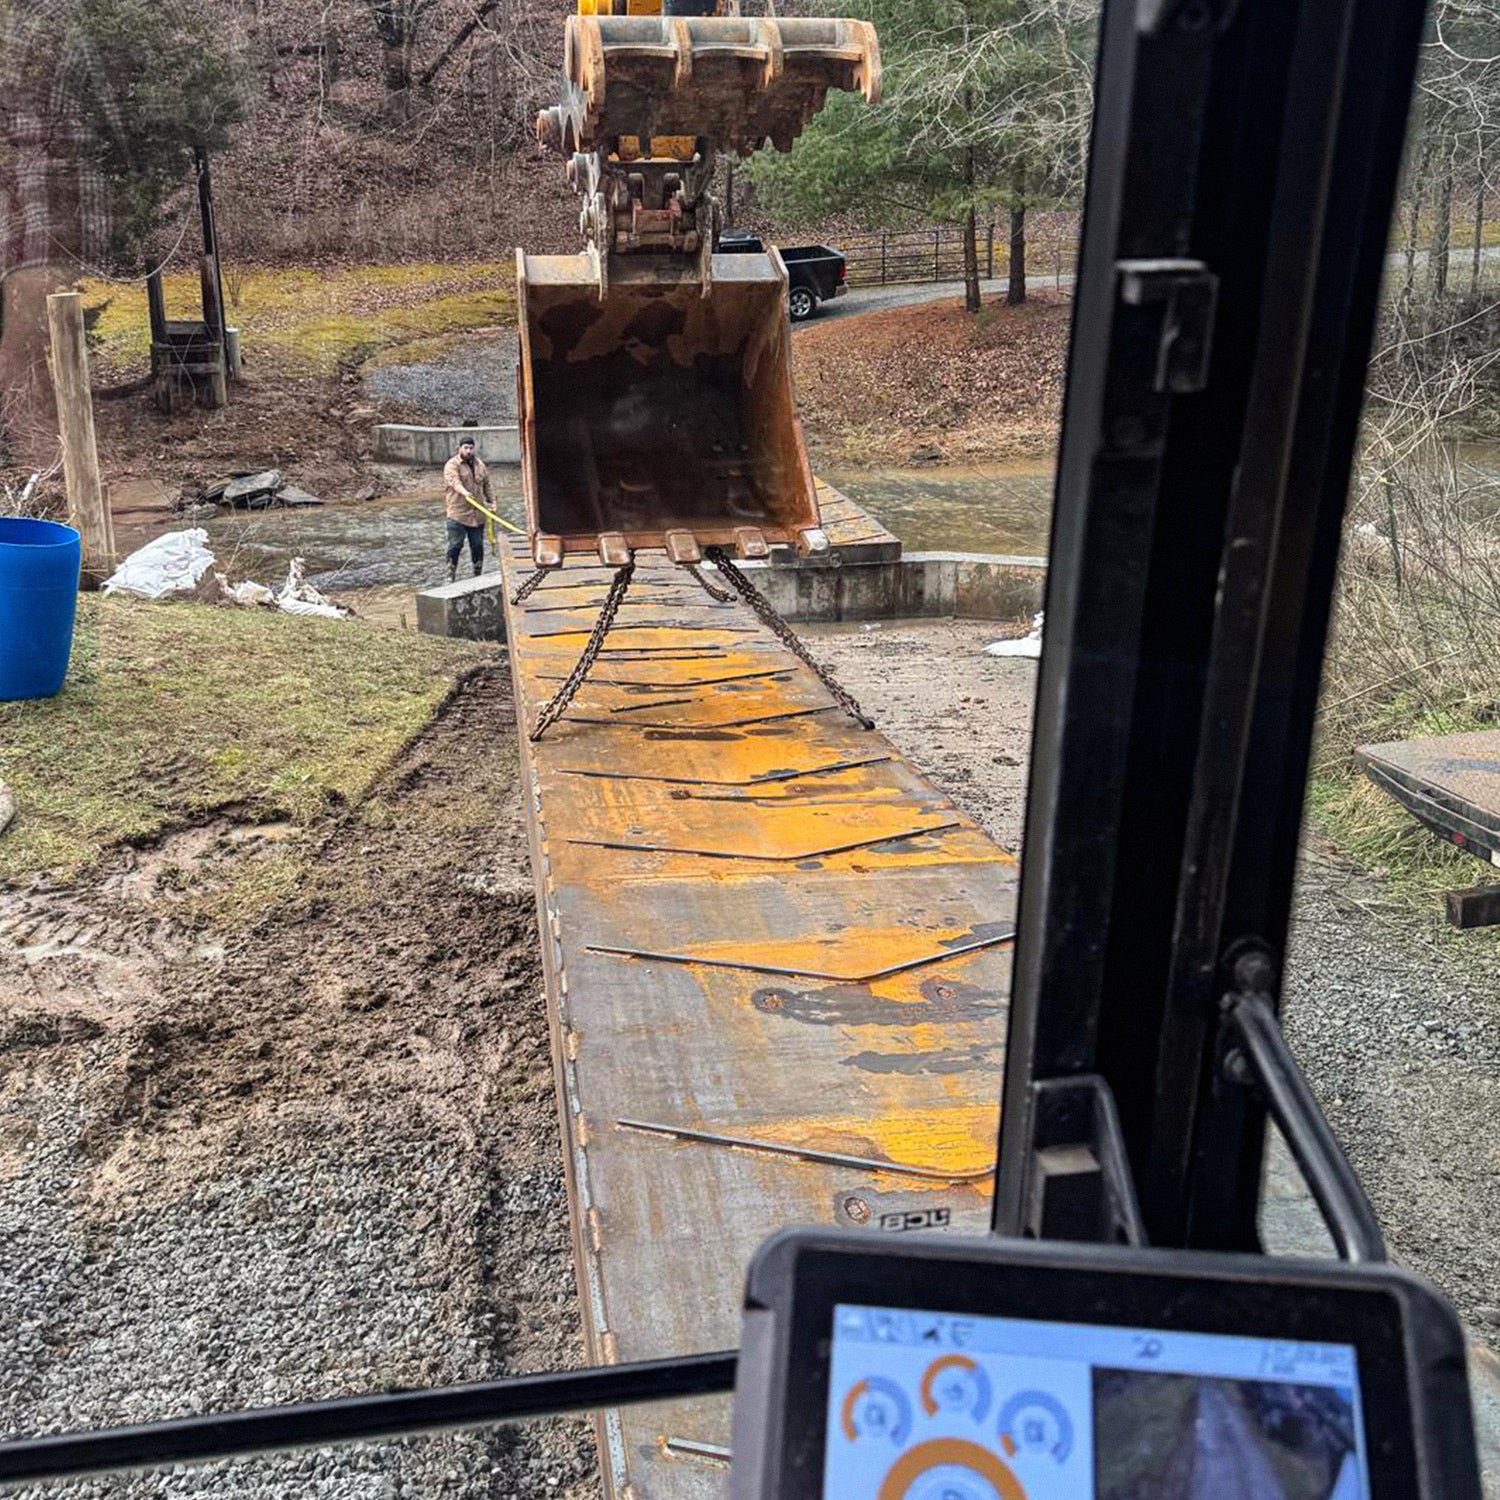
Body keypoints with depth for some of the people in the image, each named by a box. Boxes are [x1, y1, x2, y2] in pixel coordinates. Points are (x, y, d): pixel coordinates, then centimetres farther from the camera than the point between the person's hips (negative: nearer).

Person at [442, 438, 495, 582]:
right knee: (455, 545, -6)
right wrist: (464, 492, -44)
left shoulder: (480, 464, 14)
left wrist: (491, 500, 15)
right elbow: (454, 480, -26)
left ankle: (478, 575, 20)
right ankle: (450, 577, 0)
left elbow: (486, 484, 23)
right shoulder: (452, 465, -7)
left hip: (477, 514, 5)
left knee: (478, 545, 9)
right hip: (457, 513, -5)